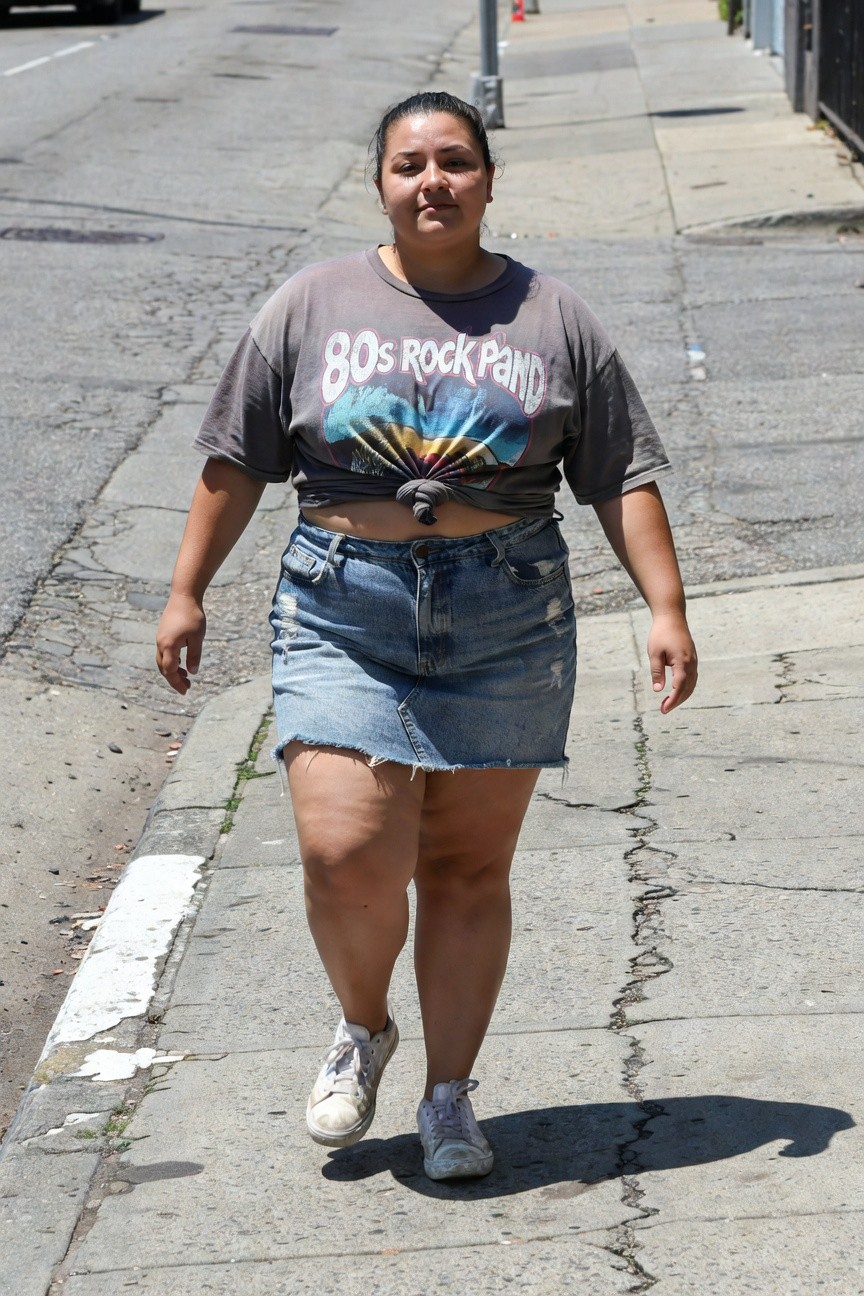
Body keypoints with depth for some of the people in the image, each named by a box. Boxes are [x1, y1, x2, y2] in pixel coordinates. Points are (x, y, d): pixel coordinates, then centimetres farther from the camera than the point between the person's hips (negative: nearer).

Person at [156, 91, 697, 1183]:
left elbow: (621, 476, 6)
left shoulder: (552, 318, 6)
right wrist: (186, 592, 7)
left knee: (469, 867, 4)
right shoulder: (316, 306, 5)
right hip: (346, 613, 0)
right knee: (346, 856, -12)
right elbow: (236, 461, 9)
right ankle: (362, 1027, 18)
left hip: (507, 625, 1)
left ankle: (449, 1095, 16)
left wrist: (666, 607, -2)